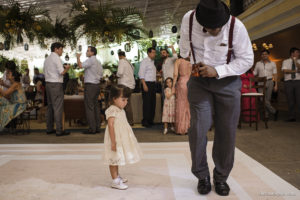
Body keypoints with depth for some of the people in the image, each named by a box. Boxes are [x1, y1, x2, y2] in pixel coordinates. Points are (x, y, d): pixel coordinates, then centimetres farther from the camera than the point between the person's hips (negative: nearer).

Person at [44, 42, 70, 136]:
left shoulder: (47, 59, 16)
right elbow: (62, 72, -18)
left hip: (48, 83, 9)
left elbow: (45, 72, 19)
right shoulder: (56, 58, -10)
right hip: (56, 84, -9)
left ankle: (49, 128, 18)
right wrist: (67, 68, 1)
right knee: (58, 107, -7)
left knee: (50, 106, 13)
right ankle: (59, 130, -5)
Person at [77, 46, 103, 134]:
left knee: (89, 107, -5)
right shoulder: (98, 62, 17)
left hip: (90, 85, -9)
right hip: (97, 84, 9)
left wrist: (78, 57, -5)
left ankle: (92, 128, -5)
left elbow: (80, 65, -22)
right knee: (96, 106, 11)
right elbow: (101, 74, 21)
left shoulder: (90, 60, -11)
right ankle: (97, 127, 15)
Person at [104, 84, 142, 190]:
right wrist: (113, 142, -26)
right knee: (114, 159, -1)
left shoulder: (121, 110, 11)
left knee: (117, 158, 20)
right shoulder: (112, 111, -20)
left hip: (121, 139, 9)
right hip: (115, 139, -9)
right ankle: (115, 181, 7)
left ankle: (117, 176, 35)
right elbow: (110, 126, -24)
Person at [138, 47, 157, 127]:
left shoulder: (152, 62, 17)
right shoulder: (144, 61, -7)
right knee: (146, 102, -7)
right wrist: (144, 85, -19)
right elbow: (141, 74, -13)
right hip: (147, 83, -8)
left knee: (153, 102, 9)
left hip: (153, 84, 8)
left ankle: (150, 120, 18)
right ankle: (145, 121, 0)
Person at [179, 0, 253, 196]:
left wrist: (217, 71, -22)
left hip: (227, 81, -1)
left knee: (227, 132, 1)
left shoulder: (236, 27, -18)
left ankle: (221, 178, 19)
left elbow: (247, 60, -10)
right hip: (199, 80, 1)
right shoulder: (189, 19, -12)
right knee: (198, 128, -8)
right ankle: (202, 176, 11)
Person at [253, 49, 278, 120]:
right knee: (263, 99, -11)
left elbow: (275, 75, 7)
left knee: (268, 99, -1)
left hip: (269, 82, 0)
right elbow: (254, 74, 10)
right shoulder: (258, 63, 10)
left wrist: (276, 85, 0)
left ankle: (266, 115, 8)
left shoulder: (272, 63, 9)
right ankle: (274, 111, 3)